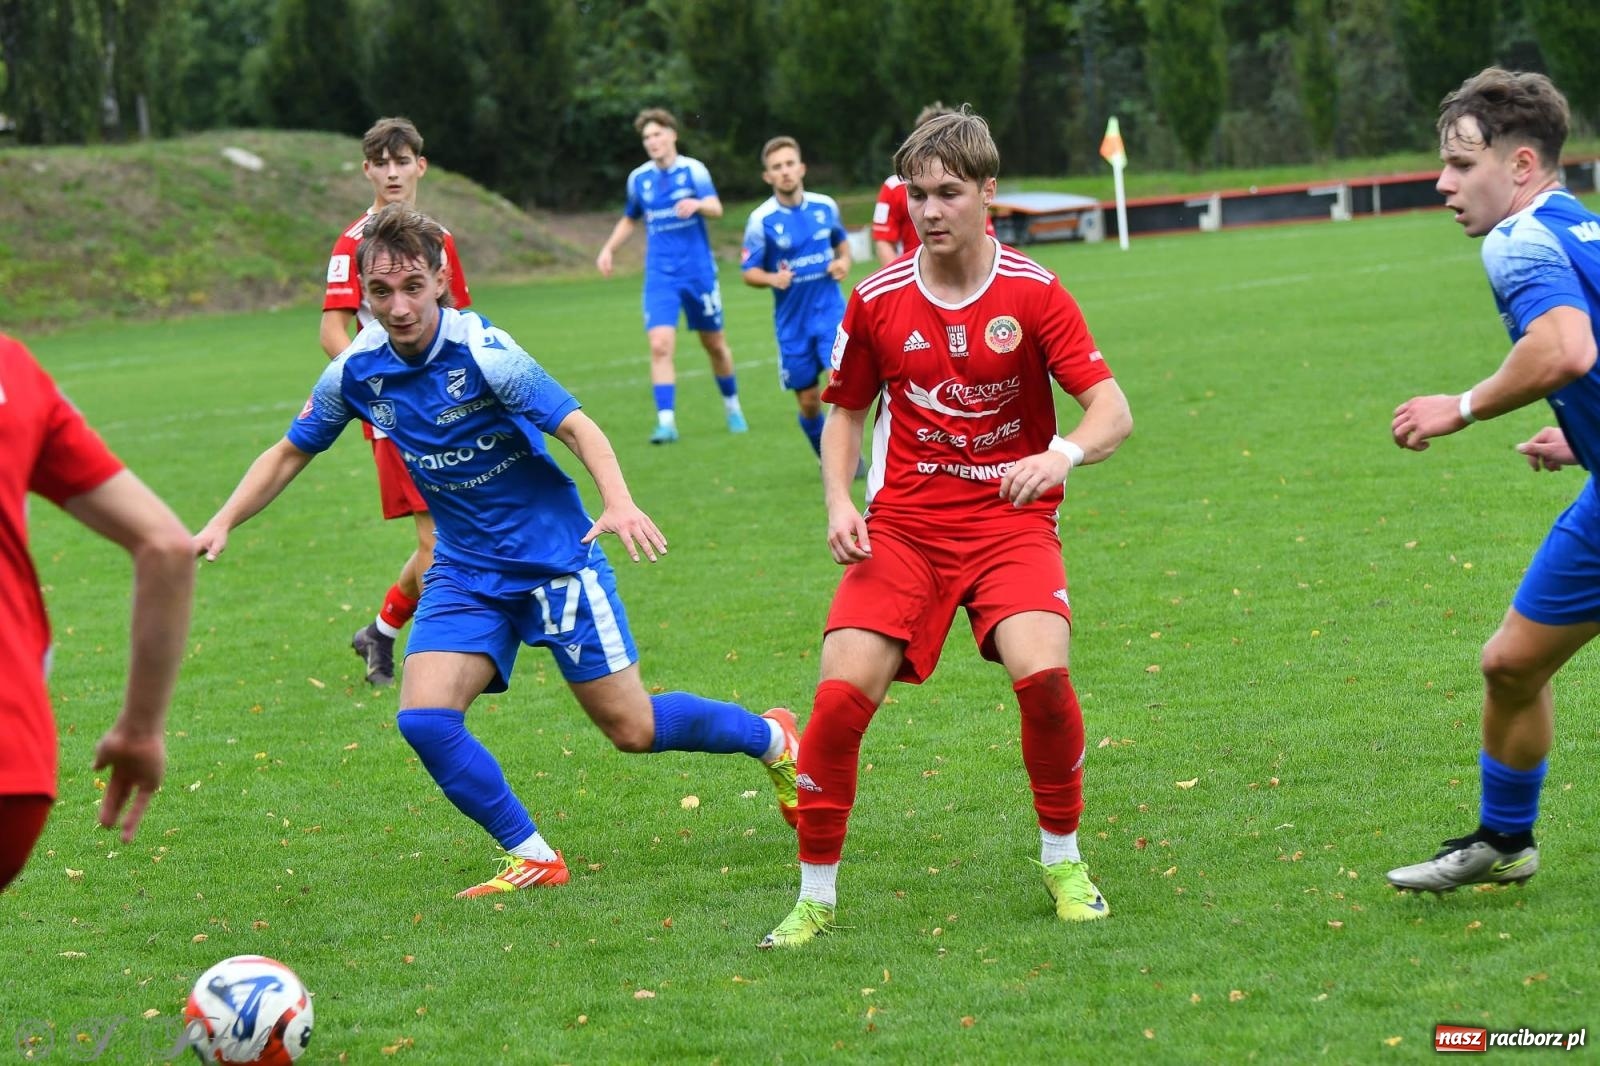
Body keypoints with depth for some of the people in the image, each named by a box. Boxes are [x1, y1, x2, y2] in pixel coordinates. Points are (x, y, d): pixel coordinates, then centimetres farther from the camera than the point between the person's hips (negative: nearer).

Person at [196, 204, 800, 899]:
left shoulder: (482, 351, -20)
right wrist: (221, 524, -4)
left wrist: (618, 502, -38)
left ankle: (771, 738, 27)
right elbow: (290, 453, 8)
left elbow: (577, 427, -20)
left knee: (632, 730, 0)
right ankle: (532, 859, -2)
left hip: (555, 555, -4)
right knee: (423, 718, -17)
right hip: (466, 573, 4)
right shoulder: (355, 372, -7)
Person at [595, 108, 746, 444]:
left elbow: (716, 208, -20)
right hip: (660, 275, 2)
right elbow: (629, 220, 23)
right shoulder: (638, 178, 6)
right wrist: (609, 248, 9)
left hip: (698, 272, -2)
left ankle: (732, 407, 33)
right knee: (660, 345, -15)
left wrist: (697, 204, -42)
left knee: (715, 344, 11)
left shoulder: (693, 170, -6)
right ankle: (666, 422, -17)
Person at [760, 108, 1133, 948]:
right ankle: (815, 895, 0)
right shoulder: (877, 302, 1)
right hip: (902, 525, 2)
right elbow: (845, 411, 15)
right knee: (842, 692, -16)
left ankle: (1063, 859, -1)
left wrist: (1062, 455, -31)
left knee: (1042, 672, -26)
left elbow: (1112, 412, -10)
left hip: (1010, 521, -2)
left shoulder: (1033, 294, -6)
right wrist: (839, 504, -3)